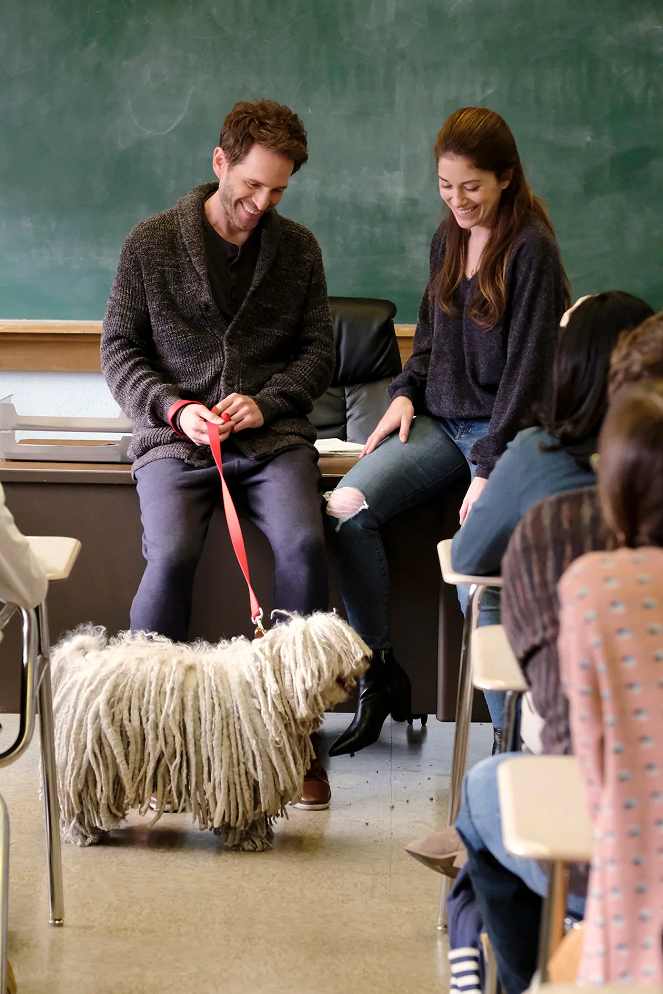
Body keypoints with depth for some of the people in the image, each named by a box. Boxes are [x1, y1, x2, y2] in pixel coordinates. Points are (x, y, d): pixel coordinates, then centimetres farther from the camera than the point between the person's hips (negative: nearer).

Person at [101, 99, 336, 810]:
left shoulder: (298, 249, 11)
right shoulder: (151, 243, 4)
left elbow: (317, 350, 11)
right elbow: (119, 348, 5)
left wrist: (266, 401, -8)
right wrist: (173, 409, -11)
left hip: (270, 434, 2)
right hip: (175, 436, -1)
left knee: (303, 543, -27)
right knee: (170, 554, -29)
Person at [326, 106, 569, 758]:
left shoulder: (531, 248, -10)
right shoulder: (448, 238, 12)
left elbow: (527, 367, -14)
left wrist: (489, 468, -20)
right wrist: (406, 392, 6)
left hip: (504, 432, -7)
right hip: (440, 422, 7)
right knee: (346, 507, -17)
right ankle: (380, 677, -5)